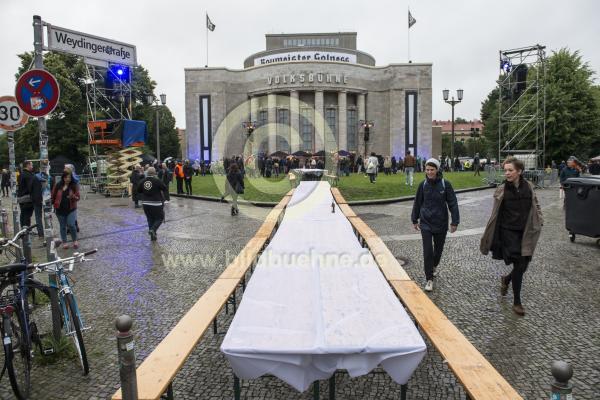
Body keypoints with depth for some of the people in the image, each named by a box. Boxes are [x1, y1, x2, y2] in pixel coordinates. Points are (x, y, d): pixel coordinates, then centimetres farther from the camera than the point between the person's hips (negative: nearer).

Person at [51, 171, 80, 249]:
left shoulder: (74, 186, -2)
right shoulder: (58, 186, 0)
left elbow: (78, 197, -3)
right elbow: (53, 196, 8)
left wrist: (73, 196, -24)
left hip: (71, 209, -2)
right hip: (60, 210, 2)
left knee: (71, 225, -11)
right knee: (63, 226, 9)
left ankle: (75, 241, 10)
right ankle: (64, 242, 21)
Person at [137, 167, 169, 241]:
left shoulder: (142, 181, 2)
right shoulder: (157, 181, -13)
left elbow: (139, 191, 11)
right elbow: (165, 189, -11)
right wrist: (166, 198, 0)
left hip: (145, 204, 5)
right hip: (156, 204, -5)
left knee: (150, 219, 17)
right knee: (160, 218, 9)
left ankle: (153, 236, 19)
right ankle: (153, 230, -13)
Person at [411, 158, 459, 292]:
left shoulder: (445, 184, -9)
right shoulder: (423, 185, -3)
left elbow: (453, 203, -6)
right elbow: (417, 203, 7)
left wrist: (455, 222, -8)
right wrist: (415, 220, 12)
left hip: (441, 223, 0)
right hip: (425, 223, 0)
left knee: (438, 249, 17)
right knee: (427, 252, -6)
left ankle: (434, 266, 47)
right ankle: (429, 280, 4)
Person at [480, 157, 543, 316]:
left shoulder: (528, 186, -2)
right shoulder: (502, 190, -9)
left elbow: (535, 205, 13)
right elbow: (495, 213, -5)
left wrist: (539, 221, 4)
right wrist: (489, 236, -5)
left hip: (526, 232, 4)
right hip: (509, 232, -3)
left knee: (524, 264, 7)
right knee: (519, 265, -4)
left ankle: (506, 279, 40)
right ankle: (516, 302, 12)